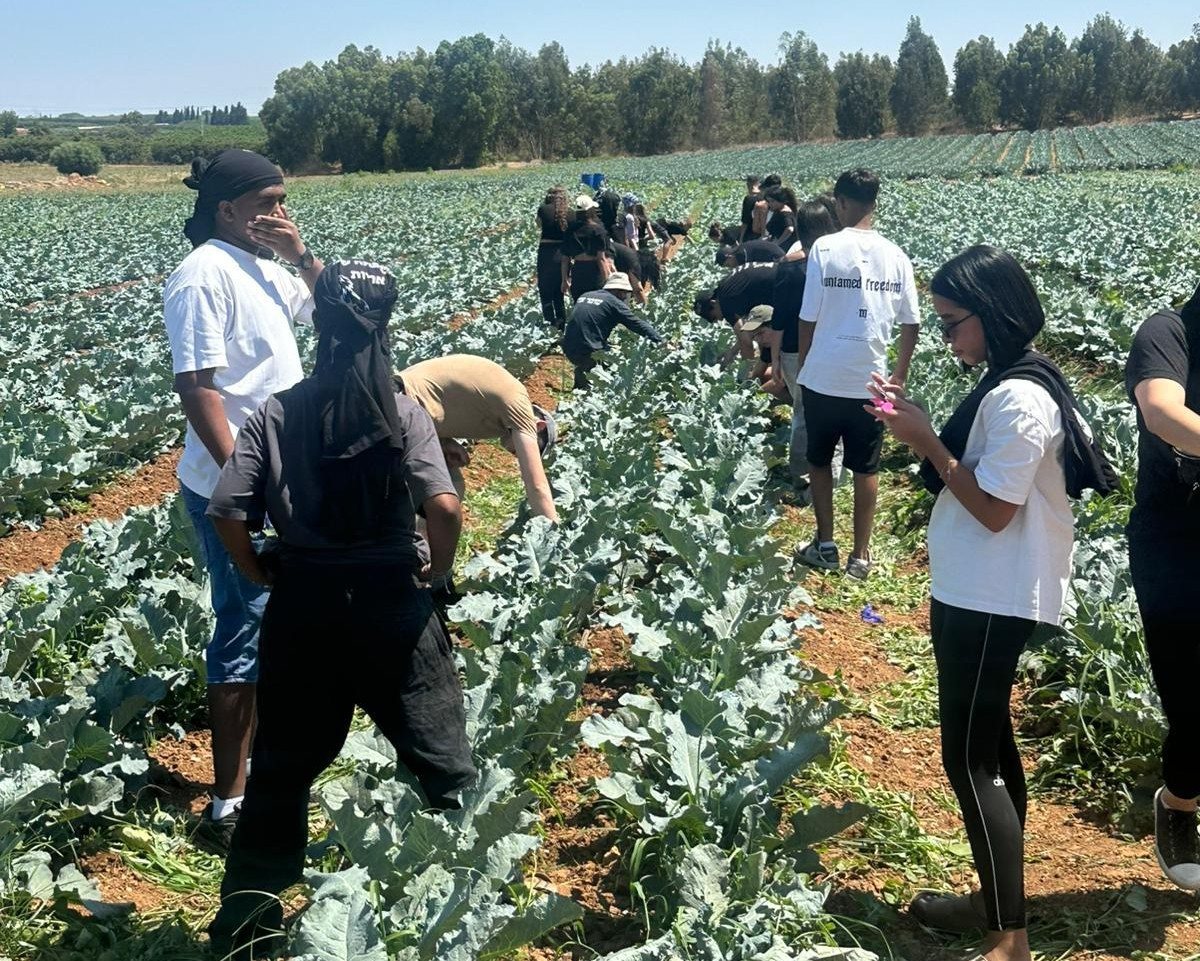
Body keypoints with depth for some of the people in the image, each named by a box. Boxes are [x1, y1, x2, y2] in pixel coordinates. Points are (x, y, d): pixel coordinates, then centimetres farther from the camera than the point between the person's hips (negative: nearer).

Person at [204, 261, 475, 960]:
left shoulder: (277, 414, -1)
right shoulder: (403, 412, -8)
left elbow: (228, 512, -7)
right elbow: (444, 506, -20)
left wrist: (265, 578, 8)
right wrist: (440, 571, -2)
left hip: (301, 604, 3)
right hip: (390, 602, -3)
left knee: (282, 770, 17)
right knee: (446, 767, 12)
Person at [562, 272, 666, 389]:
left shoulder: (585, 296, 19)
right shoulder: (615, 302, -3)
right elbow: (637, 324, -6)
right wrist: (662, 340, -2)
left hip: (569, 350, 8)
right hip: (589, 352, -8)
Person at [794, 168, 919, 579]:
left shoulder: (825, 249, -10)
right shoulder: (895, 256, -1)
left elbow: (808, 319, -9)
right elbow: (911, 325, 2)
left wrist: (801, 366, 6)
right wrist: (900, 376, 14)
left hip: (823, 378, -2)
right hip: (871, 380, 2)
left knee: (819, 461, 16)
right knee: (866, 468, 10)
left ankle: (825, 545, 20)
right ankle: (861, 555, 15)